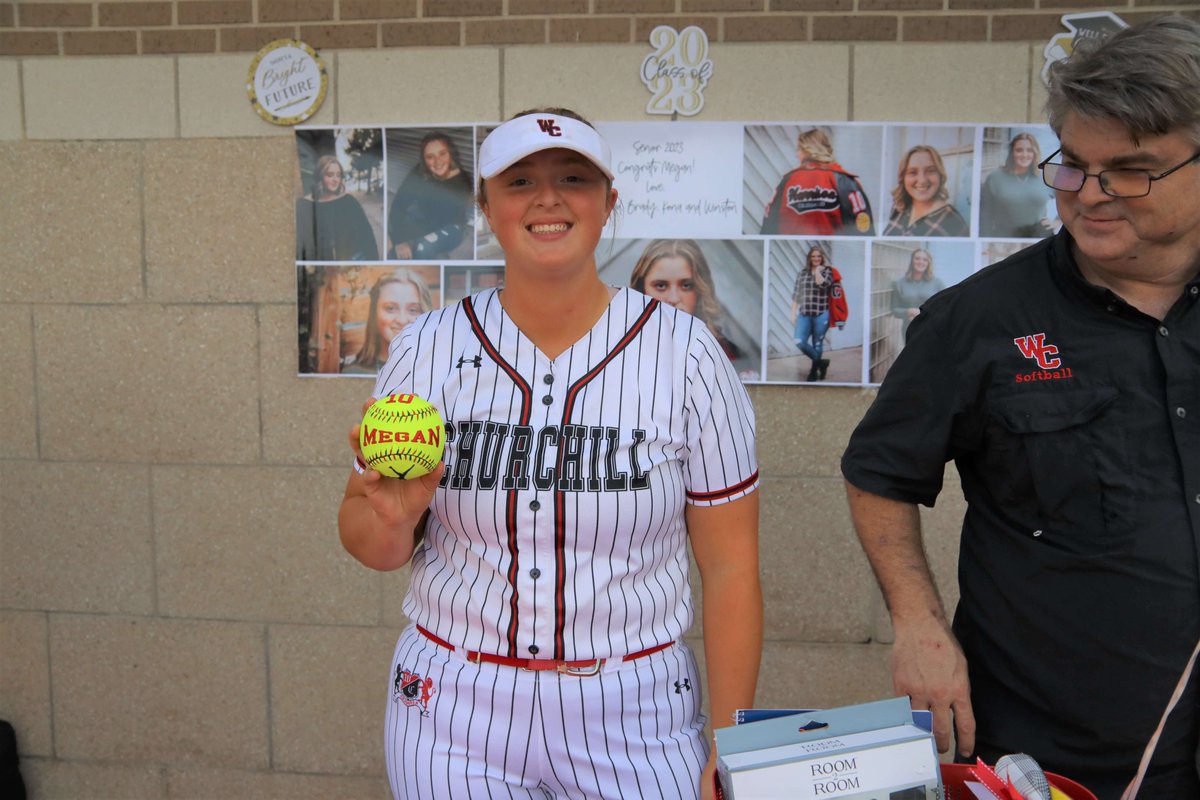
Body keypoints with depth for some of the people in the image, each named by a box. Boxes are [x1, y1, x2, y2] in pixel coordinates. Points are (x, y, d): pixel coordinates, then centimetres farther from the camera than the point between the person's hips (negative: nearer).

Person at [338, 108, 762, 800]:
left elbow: (730, 567, -5)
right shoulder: (429, 347, -3)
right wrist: (393, 514, -18)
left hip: (634, 721, -1)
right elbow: (370, 545, 5)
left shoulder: (685, 352, -7)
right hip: (454, 716, 2)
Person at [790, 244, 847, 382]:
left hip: (821, 315, -3)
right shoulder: (802, 273, 9)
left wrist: (818, 270, -9)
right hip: (804, 314, 3)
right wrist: (793, 314, 5)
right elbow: (795, 295, 10)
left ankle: (814, 370, 22)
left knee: (817, 345, 5)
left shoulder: (827, 271, 1)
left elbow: (823, 284, -21)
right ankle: (821, 362, 8)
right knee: (799, 342, -12)